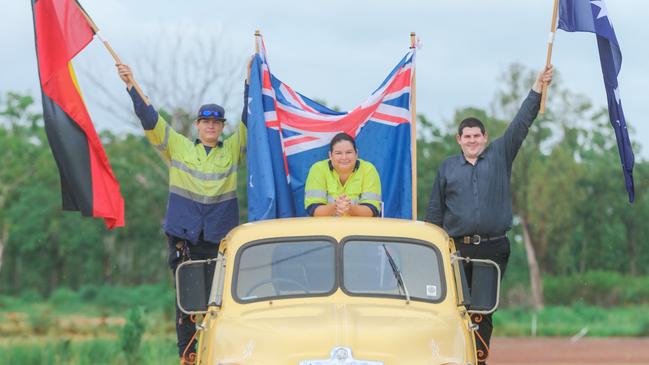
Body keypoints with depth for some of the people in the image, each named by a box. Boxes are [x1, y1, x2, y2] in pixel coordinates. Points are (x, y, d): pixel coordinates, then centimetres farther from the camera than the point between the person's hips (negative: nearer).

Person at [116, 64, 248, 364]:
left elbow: (248, 121, 5)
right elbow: (150, 119, 4)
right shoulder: (178, 147, 9)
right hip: (184, 235, 0)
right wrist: (131, 86, -4)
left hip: (221, 237, 1)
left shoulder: (232, 150, 12)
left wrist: (250, 82, -1)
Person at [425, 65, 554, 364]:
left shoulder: (499, 155, 9)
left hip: (493, 248, 0)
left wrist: (538, 87, -3)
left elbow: (521, 123, 4)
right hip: (457, 248, 0)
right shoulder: (447, 168, 11)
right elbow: (435, 211, 14)